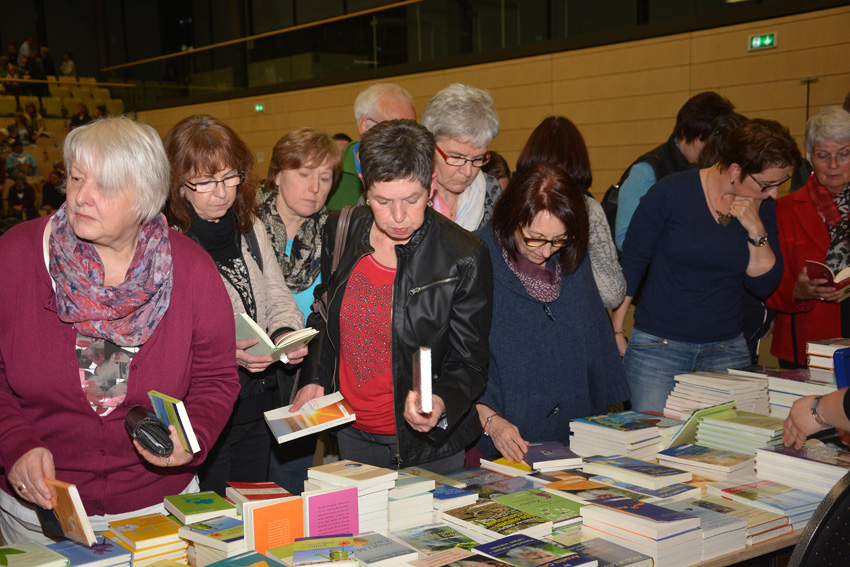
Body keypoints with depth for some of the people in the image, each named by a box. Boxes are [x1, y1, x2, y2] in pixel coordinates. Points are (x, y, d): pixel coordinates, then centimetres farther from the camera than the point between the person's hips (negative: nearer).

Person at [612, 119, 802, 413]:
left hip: (727, 351, 4)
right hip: (657, 345, -4)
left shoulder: (762, 207, 2)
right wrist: (616, 331, -2)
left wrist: (756, 230, -12)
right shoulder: (671, 193, -11)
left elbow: (764, 285, 2)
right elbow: (630, 263, -4)